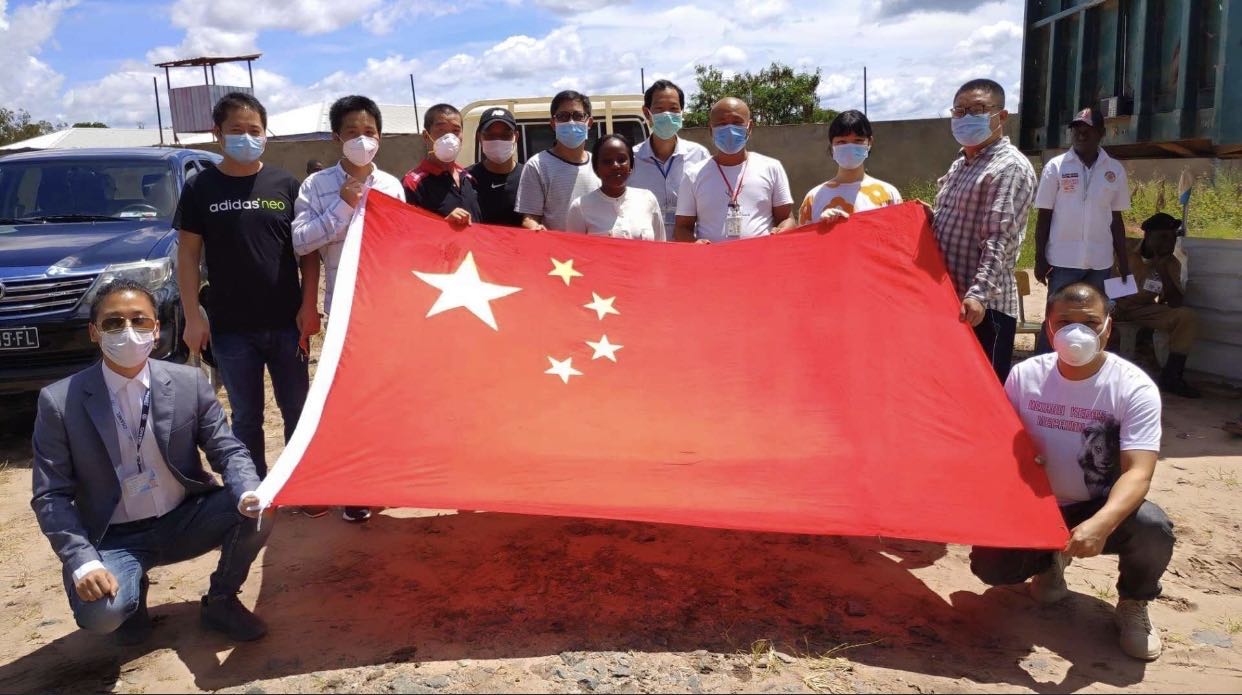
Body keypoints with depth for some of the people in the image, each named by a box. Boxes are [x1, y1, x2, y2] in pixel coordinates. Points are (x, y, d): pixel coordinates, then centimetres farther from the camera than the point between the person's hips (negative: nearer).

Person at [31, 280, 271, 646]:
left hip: (185, 522, 2)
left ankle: (220, 602, 4)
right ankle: (132, 591, 10)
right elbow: (50, 495, -9)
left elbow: (228, 450, -4)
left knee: (257, 511, -23)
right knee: (100, 612, -30)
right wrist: (83, 561, -23)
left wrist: (249, 492, -27)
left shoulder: (189, 383, -8)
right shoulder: (60, 401, -13)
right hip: (113, 538, -2)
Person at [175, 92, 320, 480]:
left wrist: (309, 305, -4)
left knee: (298, 411, 9)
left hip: (287, 323, 0)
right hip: (231, 328, 0)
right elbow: (187, 255, 2)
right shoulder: (200, 189, 2)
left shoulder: (285, 185, 3)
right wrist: (193, 317, -4)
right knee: (246, 417, 10)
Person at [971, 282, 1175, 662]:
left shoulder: (1135, 387, -17)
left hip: (1103, 509, -2)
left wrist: (1101, 524, -45)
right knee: (989, 564, -21)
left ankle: (1133, 604, 1)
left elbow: (1138, 472, -26)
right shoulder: (1024, 375, -8)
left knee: (1152, 528, -34)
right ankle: (1048, 561, 17)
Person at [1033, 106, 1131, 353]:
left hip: (1100, 261, 3)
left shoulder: (1115, 170, 6)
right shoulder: (1056, 166, -1)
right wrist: (1039, 259, -4)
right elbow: (1044, 216, 0)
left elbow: (1116, 219, 11)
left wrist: (1123, 262, 9)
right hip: (1063, 259, -3)